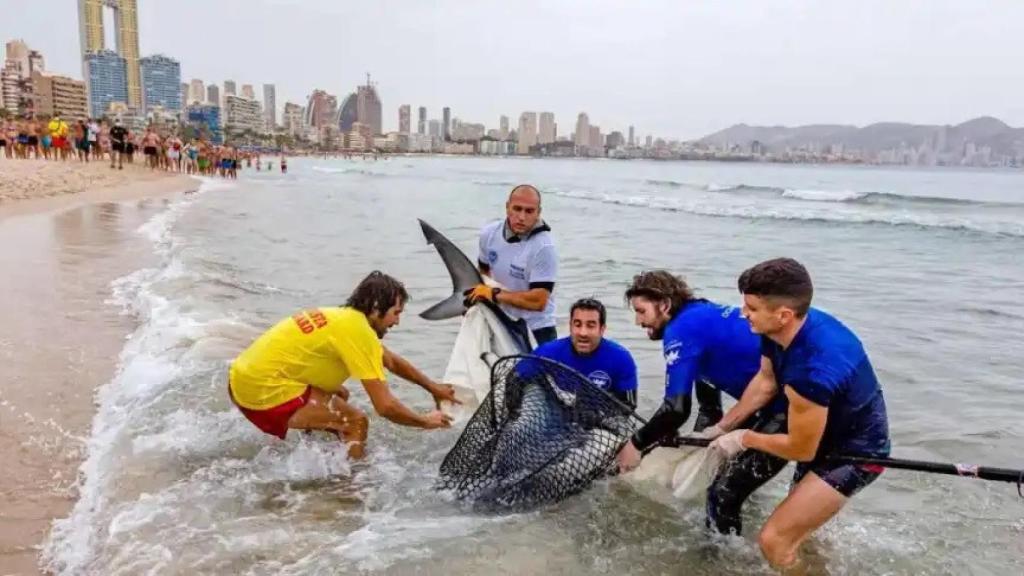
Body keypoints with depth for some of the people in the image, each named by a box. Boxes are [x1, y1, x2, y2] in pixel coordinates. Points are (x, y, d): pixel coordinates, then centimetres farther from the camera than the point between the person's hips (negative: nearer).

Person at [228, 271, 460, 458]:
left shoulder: (344, 317, 11)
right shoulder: (358, 331, -17)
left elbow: (392, 361, 25)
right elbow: (385, 406, -18)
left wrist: (433, 387, 28)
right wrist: (426, 421, -2)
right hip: (263, 392, -10)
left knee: (339, 396, 25)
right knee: (356, 422, -7)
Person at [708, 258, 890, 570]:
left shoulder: (811, 369, -40)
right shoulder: (782, 329, -16)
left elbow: (801, 449, -24)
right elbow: (766, 382, 3)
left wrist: (744, 438, -9)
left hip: (855, 452, -9)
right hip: (826, 434, 9)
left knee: (775, 540, -13)